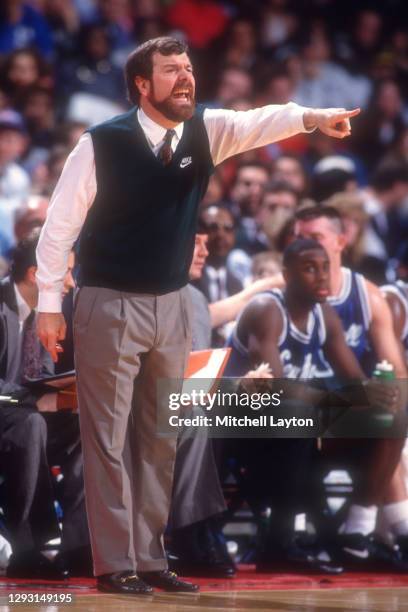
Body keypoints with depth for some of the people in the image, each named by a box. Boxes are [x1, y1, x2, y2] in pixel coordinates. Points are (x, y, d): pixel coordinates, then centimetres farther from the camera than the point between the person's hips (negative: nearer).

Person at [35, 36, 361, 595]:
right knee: (109, 439, -1)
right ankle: (114, 564, 4)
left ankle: (149, 559, 18)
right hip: (110, 305, -5)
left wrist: (311, 118, -43)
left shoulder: (205, 130, -2)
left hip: (172, 304, 5)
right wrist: (49, 304, -9)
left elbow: (254, 123, -22)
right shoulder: (102, 143, -14)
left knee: (160, 441, 10)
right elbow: (61, 222, -9)